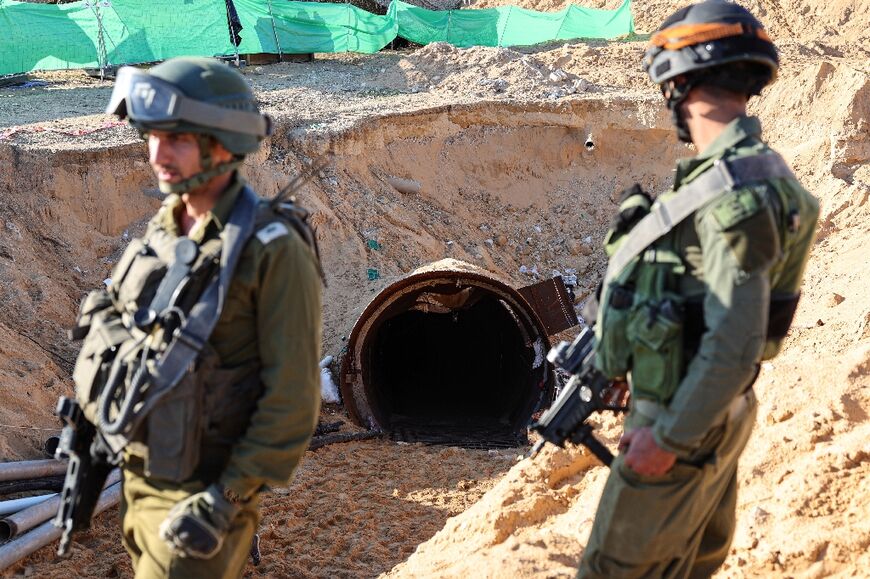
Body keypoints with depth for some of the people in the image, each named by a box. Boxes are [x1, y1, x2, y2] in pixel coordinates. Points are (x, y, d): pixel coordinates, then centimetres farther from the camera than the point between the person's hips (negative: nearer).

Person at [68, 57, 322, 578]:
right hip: (139, 478, 8)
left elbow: (293, 398, -20)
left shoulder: (274, 250, -18)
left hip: (201, 496, -7)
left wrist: (227, 499, -21)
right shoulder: (160, 234, 5)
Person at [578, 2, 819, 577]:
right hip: (706, 413, 9)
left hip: (686, 420, -9)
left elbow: (735, 344, -28)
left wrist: (668, 438, -21)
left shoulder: (737, 194, -27)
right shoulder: (748, 171, 5)